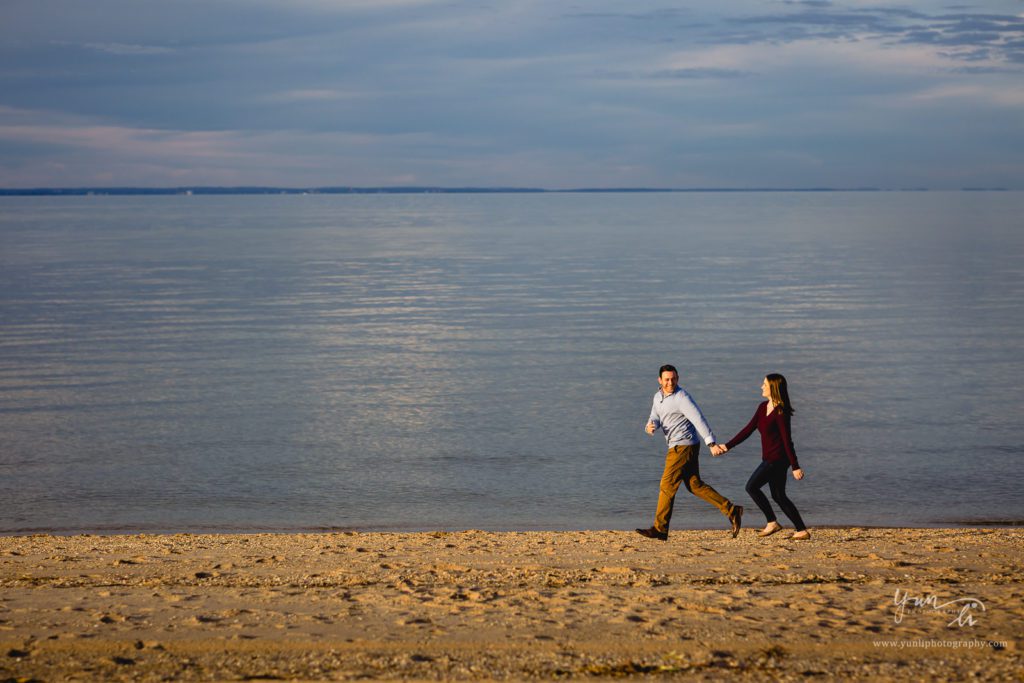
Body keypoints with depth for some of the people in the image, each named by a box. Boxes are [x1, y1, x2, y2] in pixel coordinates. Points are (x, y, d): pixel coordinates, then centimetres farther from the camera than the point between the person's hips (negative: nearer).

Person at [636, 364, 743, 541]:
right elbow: (655, 418, 7)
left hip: (683, 446, -9)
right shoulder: (658, 397, 12)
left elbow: (698, 419, -26)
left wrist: (711, 442, -38)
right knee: (695, 486, 10)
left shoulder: (681, 397, -16)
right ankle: (731, 510, 10)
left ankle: (660, 529, 1)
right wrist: (650, 426, -20)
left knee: (667, 485, -5)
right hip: (679, 447, 9)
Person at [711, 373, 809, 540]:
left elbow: (787, 440, -19)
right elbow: (748, 430, 11)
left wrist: (795, 467, -19)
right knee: (779, 496, 11)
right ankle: (802, 531, 13)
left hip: (777, 458, -9)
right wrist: (727, 446, 6)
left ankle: (772, 522, 1)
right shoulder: (763, 407, 9)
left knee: (752, 486, -7)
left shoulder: (781, 412, -16)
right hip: (769, 458, 9)